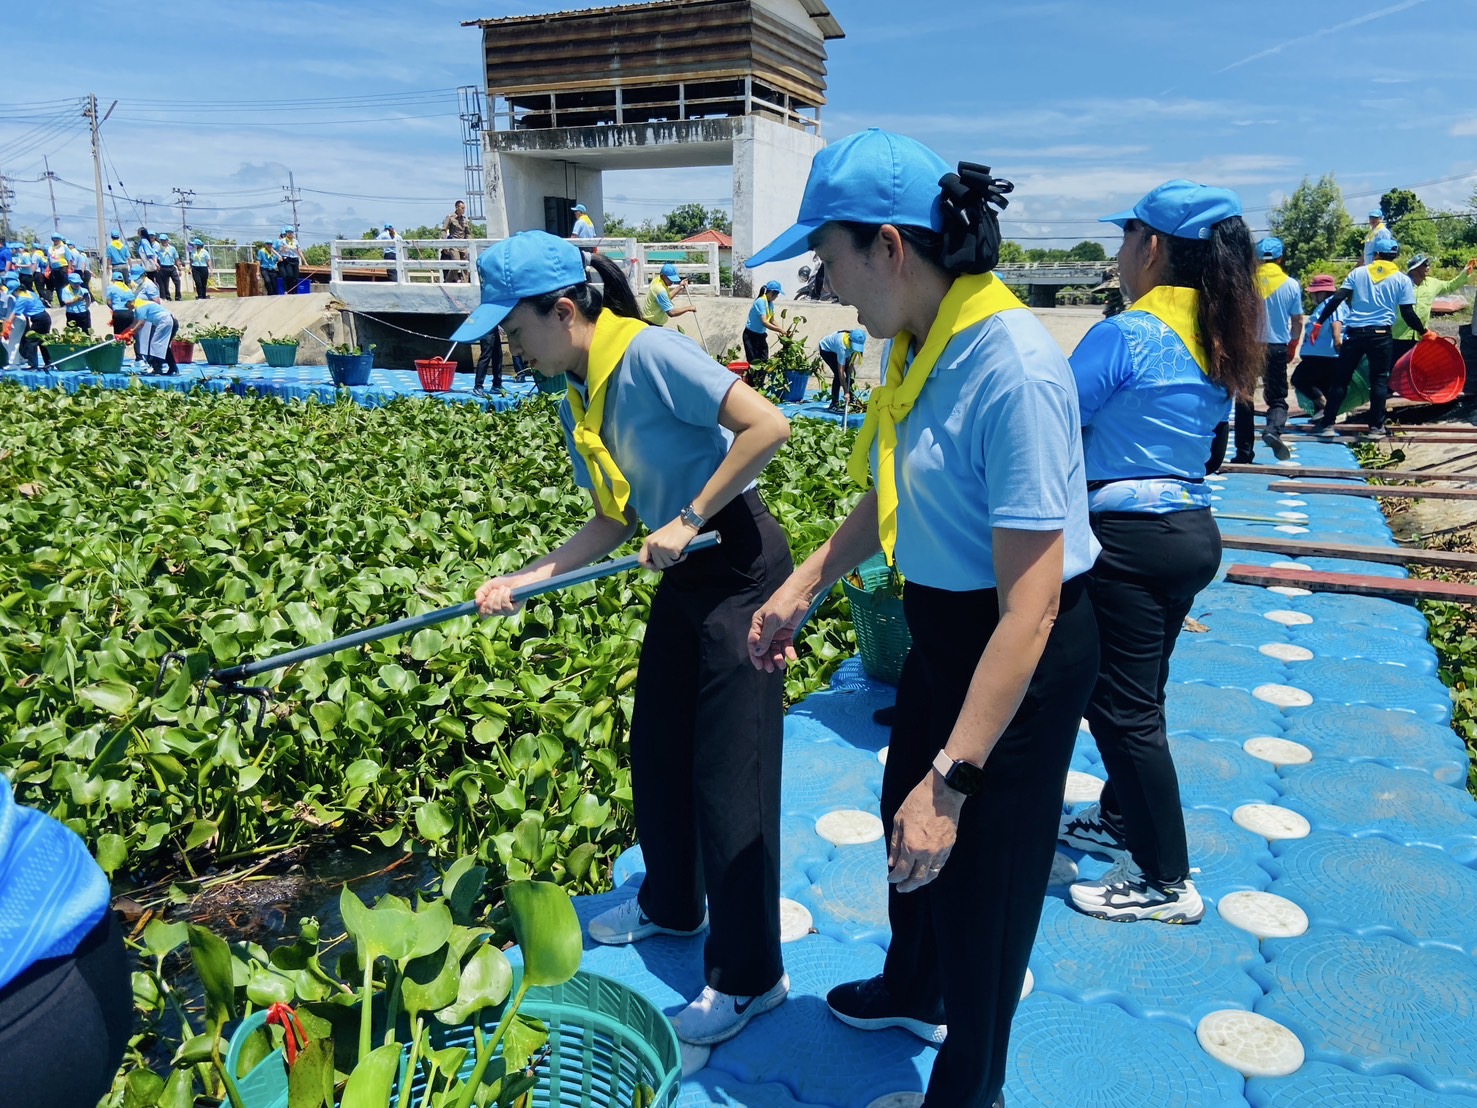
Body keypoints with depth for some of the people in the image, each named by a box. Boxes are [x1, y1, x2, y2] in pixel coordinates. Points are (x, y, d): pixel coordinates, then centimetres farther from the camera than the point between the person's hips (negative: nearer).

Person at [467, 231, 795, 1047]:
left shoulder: (650, 355, -19)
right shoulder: (576, 405, 8)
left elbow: (768, 427, -24)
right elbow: (614, 524, 10)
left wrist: (690, 520, -21)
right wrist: (521, 580, 1)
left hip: (740, 566, -9)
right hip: (684, 576, 9)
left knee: (728, 770, -3)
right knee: (655, 745, 18)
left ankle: (748, 976, 13)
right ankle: (671, 903, 42)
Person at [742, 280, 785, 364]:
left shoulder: (770, 303, 3)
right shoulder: (760, 302, -23)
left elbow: (771, 321, 9)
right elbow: (764, 322, -30)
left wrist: (782, 329, -6)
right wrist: (779, 330, -29)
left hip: (761, 335, 9)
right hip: (751, 335, -9)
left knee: (765, 361, 6)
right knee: (754, 362, -10)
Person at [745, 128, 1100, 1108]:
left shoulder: (1013, 371, -30)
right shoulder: (921, 344, -3)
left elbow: (1030, 609, -31)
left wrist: (952, 779, -30)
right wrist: (805, 586, 9)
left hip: (1016, 658, -9)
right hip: (941, 623, 9)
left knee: (977, 867, 11)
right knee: (907, 818, 28)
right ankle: (912, 991, 59)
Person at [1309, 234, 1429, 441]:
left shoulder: (1358, 272, 7)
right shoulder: (1402, 280, 5)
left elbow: (1336, 300, -2)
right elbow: (1408, 314, 2)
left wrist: (1319, 322, 3)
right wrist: (1423, 332, 16)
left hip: (1354, 333, 1)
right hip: (1381, 335, -1)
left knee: (1341, 379, 7)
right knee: (1379, 381, 6)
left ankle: (1327, 424, 7)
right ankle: (1376, 427, 5)